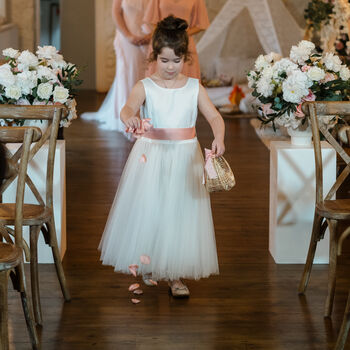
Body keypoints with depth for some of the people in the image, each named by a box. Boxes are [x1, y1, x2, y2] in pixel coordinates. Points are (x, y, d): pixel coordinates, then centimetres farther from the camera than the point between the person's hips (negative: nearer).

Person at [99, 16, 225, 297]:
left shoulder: (194, 87, 2)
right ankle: (148, 265, 26)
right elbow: (128, 108, -21)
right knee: (148, 210, 4)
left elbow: (214, 116, -5)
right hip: (151, 157, -1)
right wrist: (130, 118, -46)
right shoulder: (145, 87, -3)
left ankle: (175, 274, 13)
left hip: (184, 158, 1)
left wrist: (219, 138, -26)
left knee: (180, 211, 3)